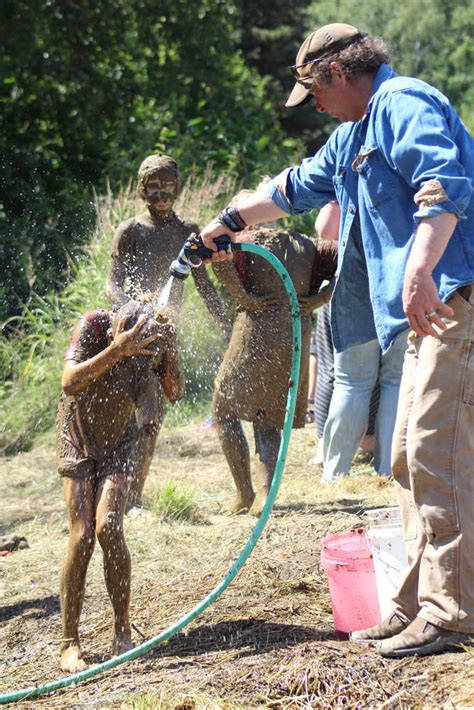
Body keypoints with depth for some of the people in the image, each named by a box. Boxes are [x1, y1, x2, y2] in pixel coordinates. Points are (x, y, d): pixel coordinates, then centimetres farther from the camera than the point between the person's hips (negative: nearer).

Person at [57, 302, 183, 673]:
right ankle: (69, 644, -4)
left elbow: (174, 393, -17)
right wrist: (116, 351, -48)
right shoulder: (94, 325, -25)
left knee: (108, 528, -17)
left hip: (119, 444, 1)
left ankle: (123, 631, -4)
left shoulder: (152, 337, -17)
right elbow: (70, 382, -37)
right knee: (82, 535, -13)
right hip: (78, 442, -1)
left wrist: (168, 349, -32)